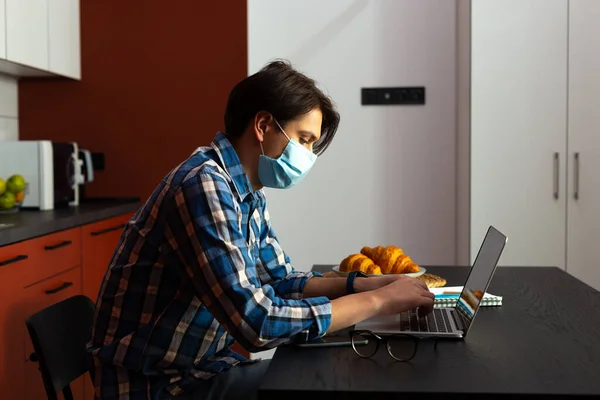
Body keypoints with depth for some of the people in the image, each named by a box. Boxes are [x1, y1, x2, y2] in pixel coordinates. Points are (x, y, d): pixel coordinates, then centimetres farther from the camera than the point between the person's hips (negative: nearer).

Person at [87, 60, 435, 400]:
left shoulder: (249, 194, 4)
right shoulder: (205, 186, -26)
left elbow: (283, 281, 12)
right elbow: (256, 323, -32)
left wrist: (361, 284, -4)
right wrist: (377, 301, -23)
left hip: (205, 368, 8)